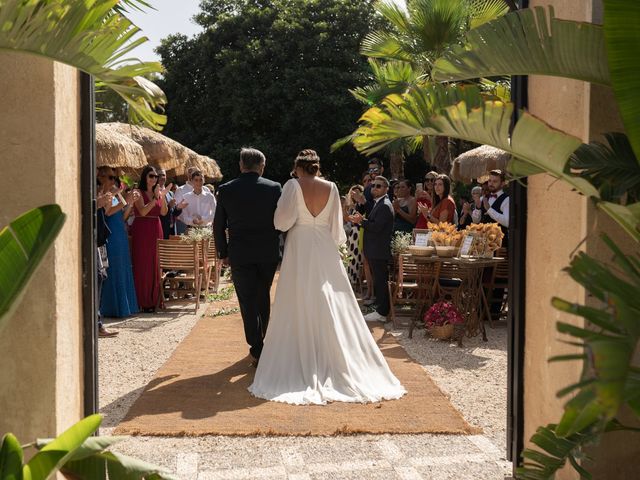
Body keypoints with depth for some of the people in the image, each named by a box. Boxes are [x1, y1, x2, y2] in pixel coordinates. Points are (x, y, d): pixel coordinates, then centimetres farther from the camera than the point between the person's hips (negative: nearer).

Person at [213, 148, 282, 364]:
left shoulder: (226, 190, -3)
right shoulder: (274, 188, -3)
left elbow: (218, 225, 1)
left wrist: (223, 253, 10)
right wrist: (281, 249, 13)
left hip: (240, 255, -2)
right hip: (268, 253, 2)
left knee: (248, 302, 5)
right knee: (263, 297, 20)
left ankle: (257, 350, 3)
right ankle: (264, 341, 31)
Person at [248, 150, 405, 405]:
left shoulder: (293, 185, -6)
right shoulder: (331, 187, 2)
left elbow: (282, 221, -11)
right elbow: (336, 225, 7)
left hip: (300, 250, -2)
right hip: (325, 250, 3)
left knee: (300, 309, 3)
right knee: (331, 308, 8)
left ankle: (302, 367, 5)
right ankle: (335, 361, 13)